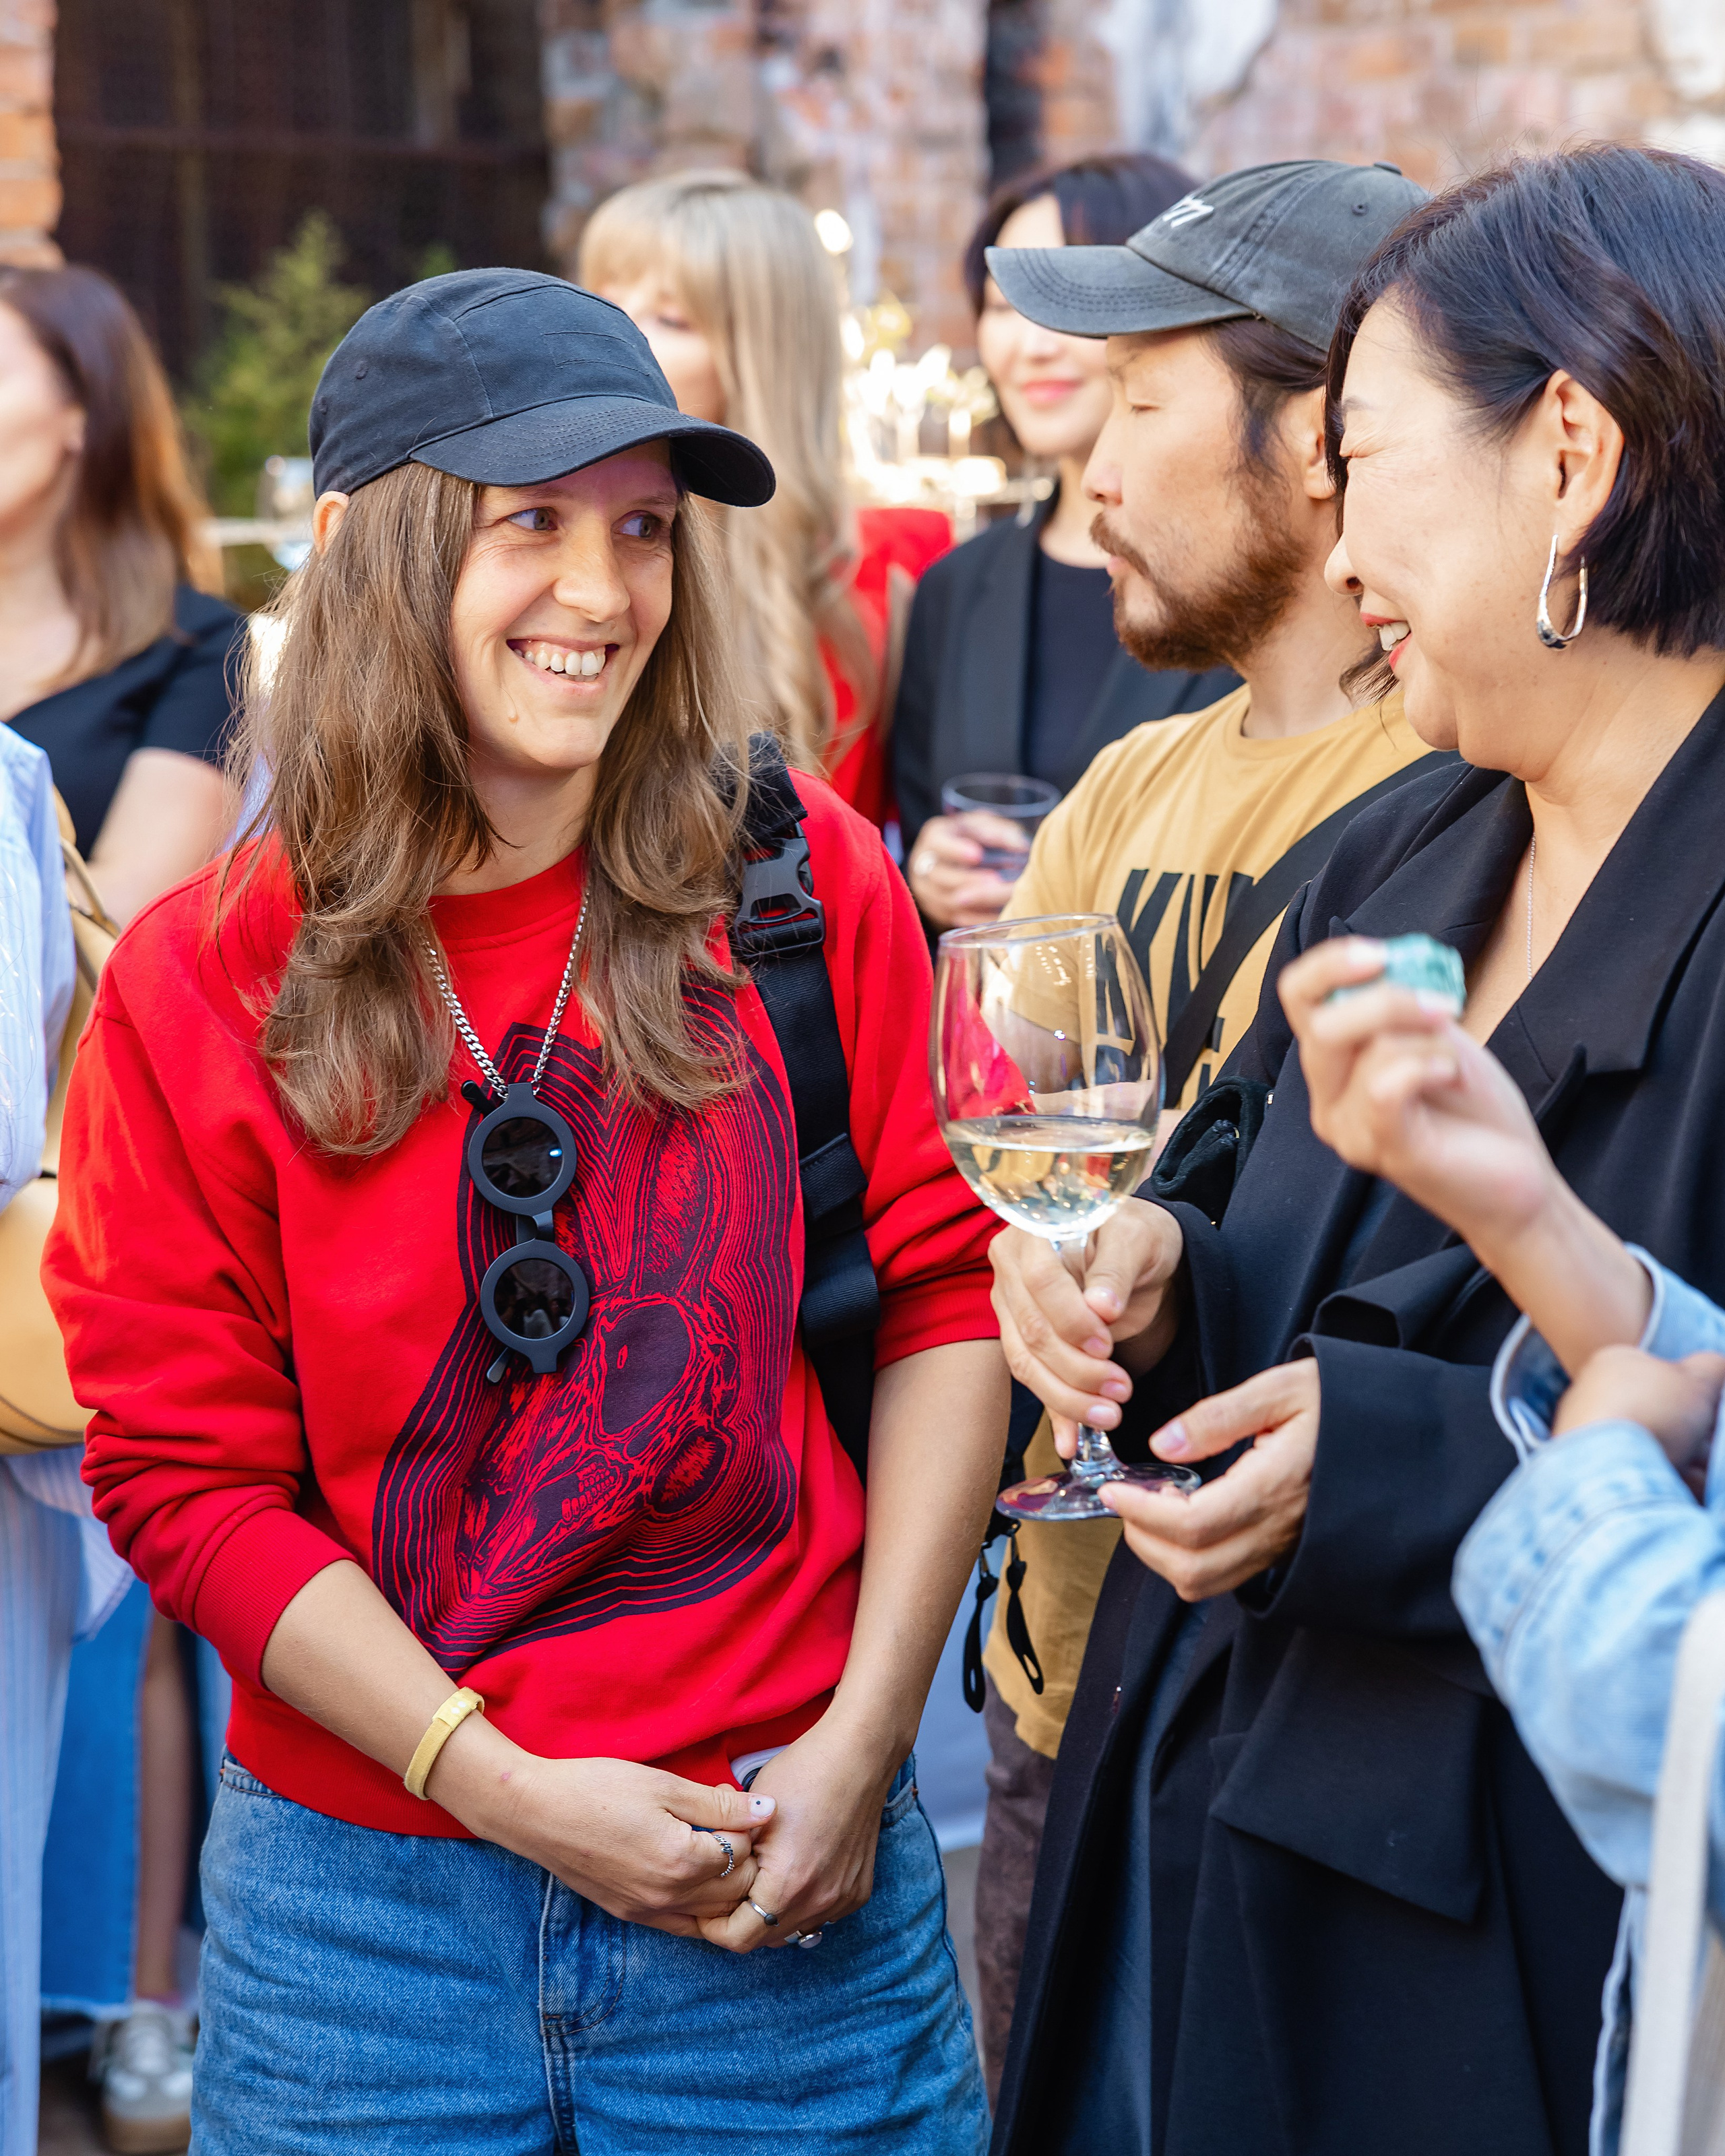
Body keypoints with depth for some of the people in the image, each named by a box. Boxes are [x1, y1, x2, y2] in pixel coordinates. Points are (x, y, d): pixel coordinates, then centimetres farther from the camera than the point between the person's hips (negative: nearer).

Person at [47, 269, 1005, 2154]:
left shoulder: (807, 887, -2)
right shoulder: (199, 984, -4)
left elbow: (942, 1290, 0)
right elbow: (189, 1471, -3)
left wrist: (865, 1738, -7)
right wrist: (511, 1789, -12)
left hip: (792, 1868, 1)